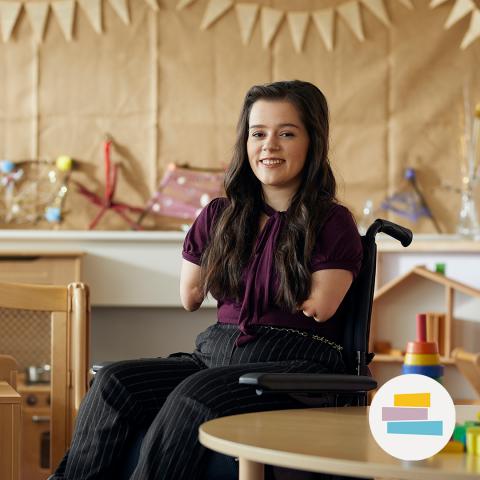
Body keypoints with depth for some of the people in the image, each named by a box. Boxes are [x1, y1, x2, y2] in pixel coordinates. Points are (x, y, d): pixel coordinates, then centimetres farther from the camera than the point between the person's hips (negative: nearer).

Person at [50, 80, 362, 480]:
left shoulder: (333, 225, 0)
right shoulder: (220, 217, 14)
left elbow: (317, 308, -8)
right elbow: (190, 298, 23)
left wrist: (240, 287, 6)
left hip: (294, 366, -5)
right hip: (216, 354, 6)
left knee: (195, 397, -35)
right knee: (115, 383, -21)